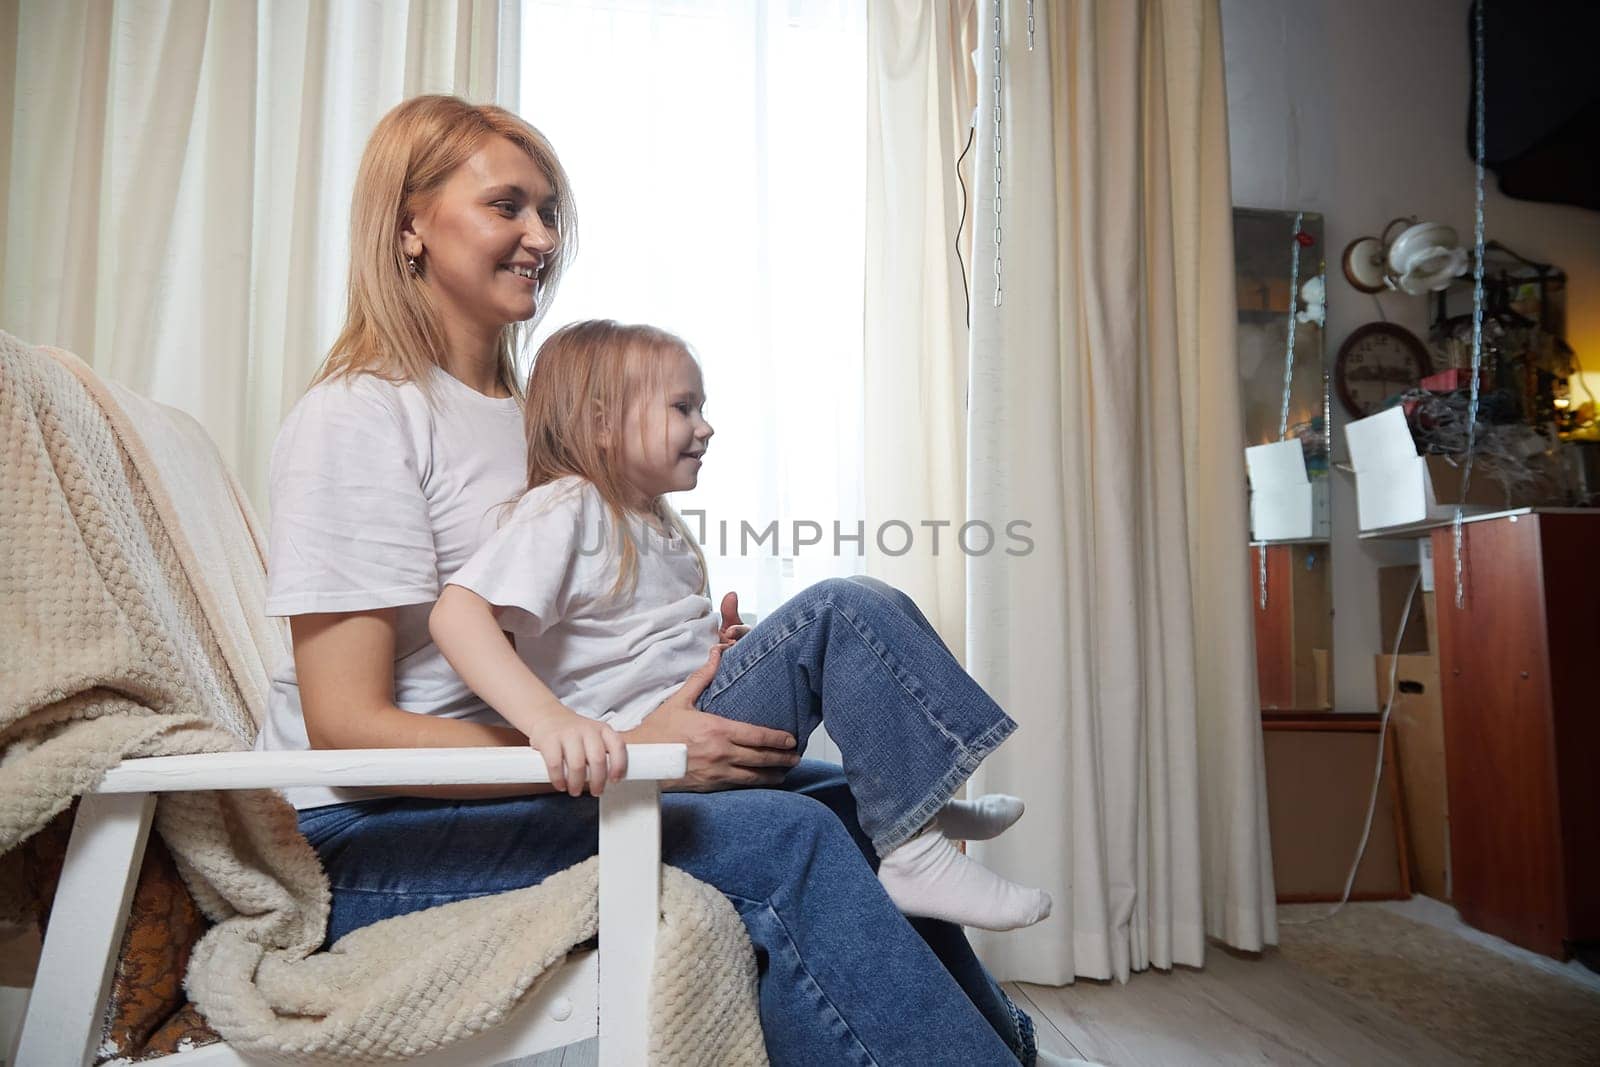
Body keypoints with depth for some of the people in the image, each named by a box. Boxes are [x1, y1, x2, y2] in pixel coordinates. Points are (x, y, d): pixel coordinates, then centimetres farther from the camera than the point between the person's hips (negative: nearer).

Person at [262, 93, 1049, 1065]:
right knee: (786, 838, -26)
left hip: (521, 773, 7)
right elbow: (348, 726, -18)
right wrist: (626, 754, -23)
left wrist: (702, 667, -5)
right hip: (377, 837, -7)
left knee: (848, 795, -8)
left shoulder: (531, 409, 13)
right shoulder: (359, 416, -11)